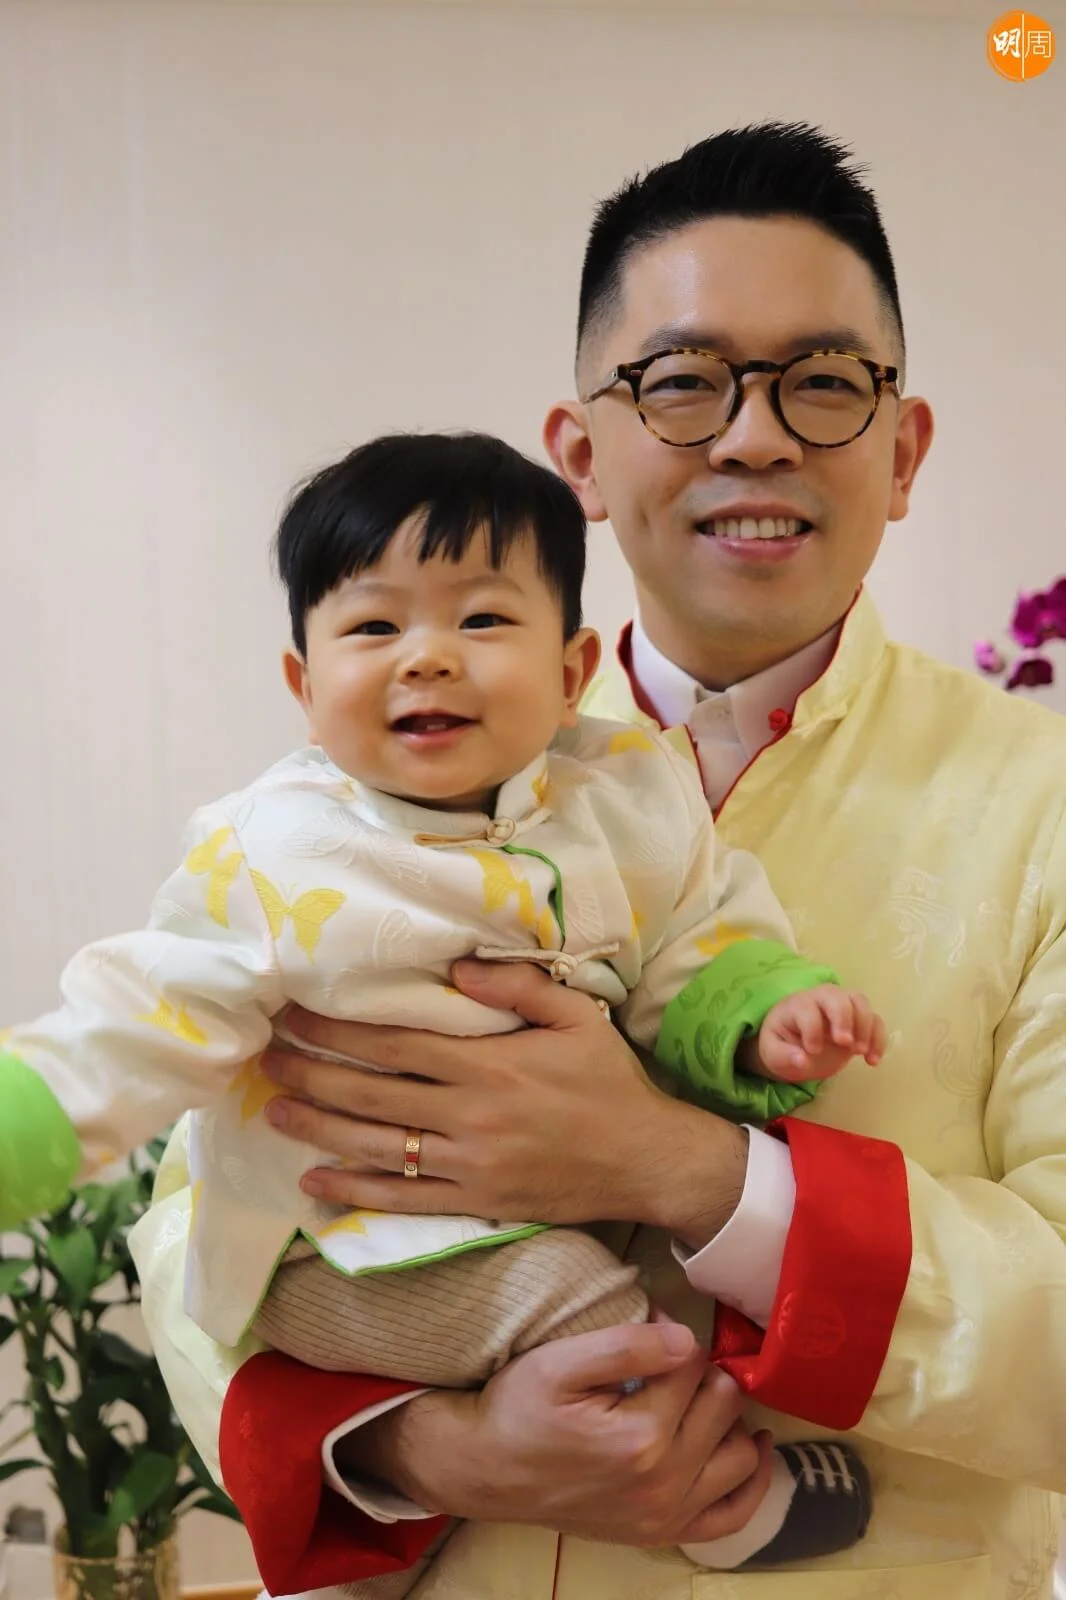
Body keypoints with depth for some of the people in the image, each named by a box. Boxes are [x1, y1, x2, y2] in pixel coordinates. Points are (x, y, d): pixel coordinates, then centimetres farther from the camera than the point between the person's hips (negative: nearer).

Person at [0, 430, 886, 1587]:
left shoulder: (627, 792, -4)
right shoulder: (268, 863, -15)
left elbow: (692, 949, 3)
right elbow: (145, 1031, -14)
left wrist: (761, 1023, -18)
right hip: (348, 1253, -6)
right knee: (571, 1294, -25)